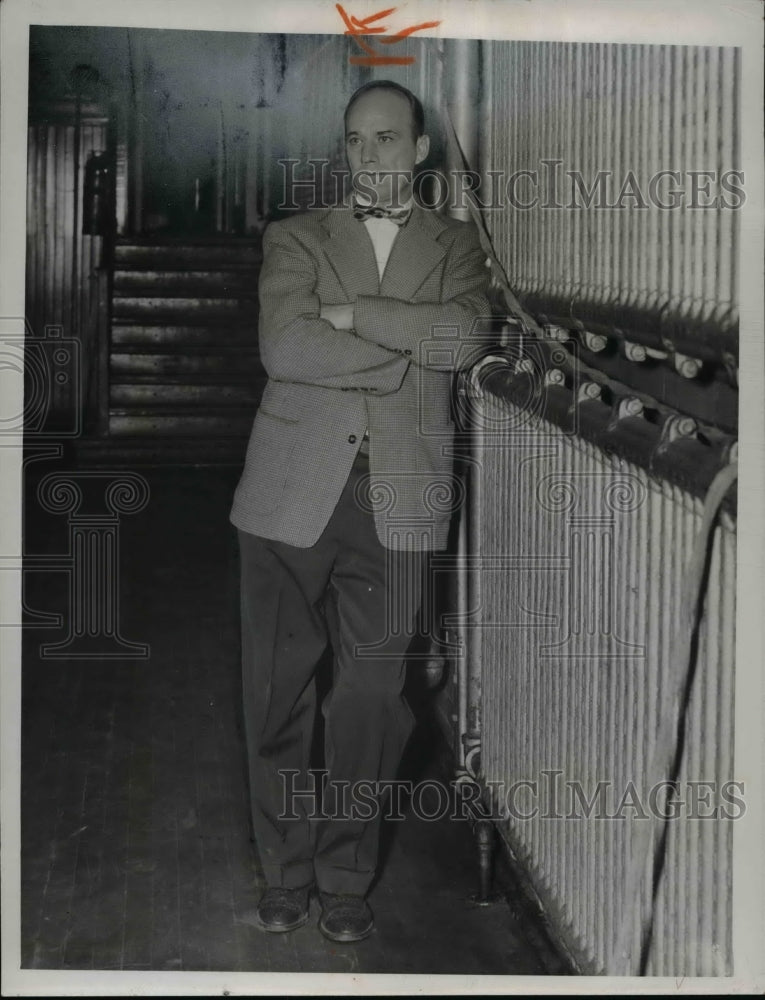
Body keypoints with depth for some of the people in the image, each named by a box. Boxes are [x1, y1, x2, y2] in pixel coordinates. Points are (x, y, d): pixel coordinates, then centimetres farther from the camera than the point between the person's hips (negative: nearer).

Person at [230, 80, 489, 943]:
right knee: (278, 694, 4)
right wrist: (409, 353, -8)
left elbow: (465, 333, -10)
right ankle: (286, 873, 18)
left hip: (397, 504, 0)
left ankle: (346, 879, 18)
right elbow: (284, 346, -9)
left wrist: (349, 311, -10)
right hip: (292, 494, 0)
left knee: (371, 697, 4)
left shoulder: (456, 246, 12)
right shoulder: (295, 238, 9)